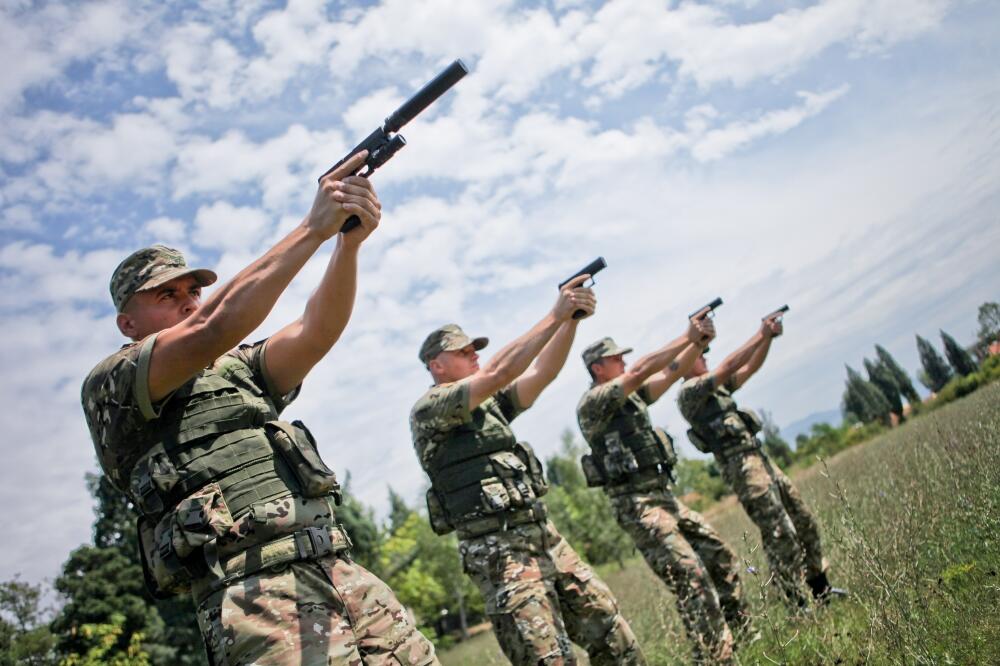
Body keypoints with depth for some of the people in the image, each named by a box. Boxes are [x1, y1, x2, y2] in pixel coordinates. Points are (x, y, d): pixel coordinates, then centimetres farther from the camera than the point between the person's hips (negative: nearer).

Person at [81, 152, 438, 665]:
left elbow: (317, 331, 5)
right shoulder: (108, 385, 5)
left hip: (345, 575, 6)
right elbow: (214, 329, -12)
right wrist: (314, 227, -13)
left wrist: (349, 241, -11)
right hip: (259, 598, -6)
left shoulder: (240, 370, 23)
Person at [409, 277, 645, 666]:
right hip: (498, 552, -8)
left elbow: (541, 374, 8)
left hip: (545, 538, 8)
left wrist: (572, 319, -6)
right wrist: (555, 315, -16)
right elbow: (498, 373, -17)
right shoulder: (427, 409, -6)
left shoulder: (490, 404, 18)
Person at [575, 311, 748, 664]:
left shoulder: (632, 395, 16)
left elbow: (672, 373, 14)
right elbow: (641, 370, -19)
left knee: (722, 557, 14)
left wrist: (699, 342, -1)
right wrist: (688, 338, -14)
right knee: (692, 578, -16)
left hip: (664, 496, 9)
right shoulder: (591, 402, -11)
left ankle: (742, 635, 27)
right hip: (636, 505, -9)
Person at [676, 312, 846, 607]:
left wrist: (769, 336, 5)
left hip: (761, 459, 10)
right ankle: (798, 606, -1)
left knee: (805, 522, 14)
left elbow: (750, 368, 18)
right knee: (780, 534, -10)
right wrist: (761, 335, -9)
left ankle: (821, 589, 27)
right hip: (740, 467, -10)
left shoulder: (717, 386, 19)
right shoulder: (688, 392, -9)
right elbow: (728, 366, -15)